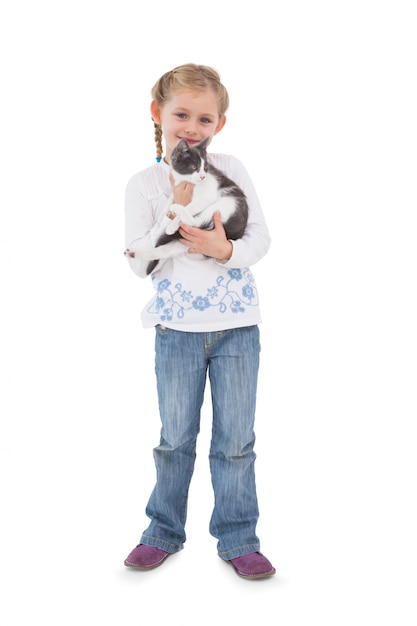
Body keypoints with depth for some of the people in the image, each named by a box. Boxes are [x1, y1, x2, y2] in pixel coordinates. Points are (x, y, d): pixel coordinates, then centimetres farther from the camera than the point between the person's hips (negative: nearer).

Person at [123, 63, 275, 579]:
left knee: (236, 440, 8)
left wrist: (225, 249, -19)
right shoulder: (143, 184, -1)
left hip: (237, 324, 1)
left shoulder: (231, 169, 1)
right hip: (177, 326, 0)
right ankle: (164, 532, 31)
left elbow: (261, 237, 0)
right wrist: (173, 216, -18)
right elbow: (139, 262, -7)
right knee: (175, 438, 12)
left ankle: (237, 538, 24)